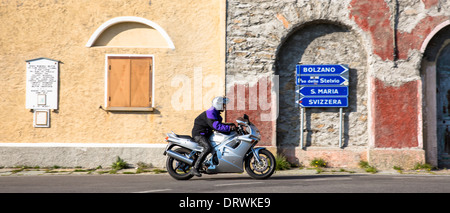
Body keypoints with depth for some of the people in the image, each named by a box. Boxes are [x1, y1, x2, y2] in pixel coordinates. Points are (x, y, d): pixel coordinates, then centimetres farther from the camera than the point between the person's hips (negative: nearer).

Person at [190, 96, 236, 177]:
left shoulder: (216, 113, 14)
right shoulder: (211, 112, -19)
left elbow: (219, 124, 20)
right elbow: (216, 126, -30)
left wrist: (231, 125, 6)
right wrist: (229, 128, -30)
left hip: (206, 133, 11)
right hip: (199, 133, -11)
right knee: (208, 148, -32)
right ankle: (194, 169, -32)